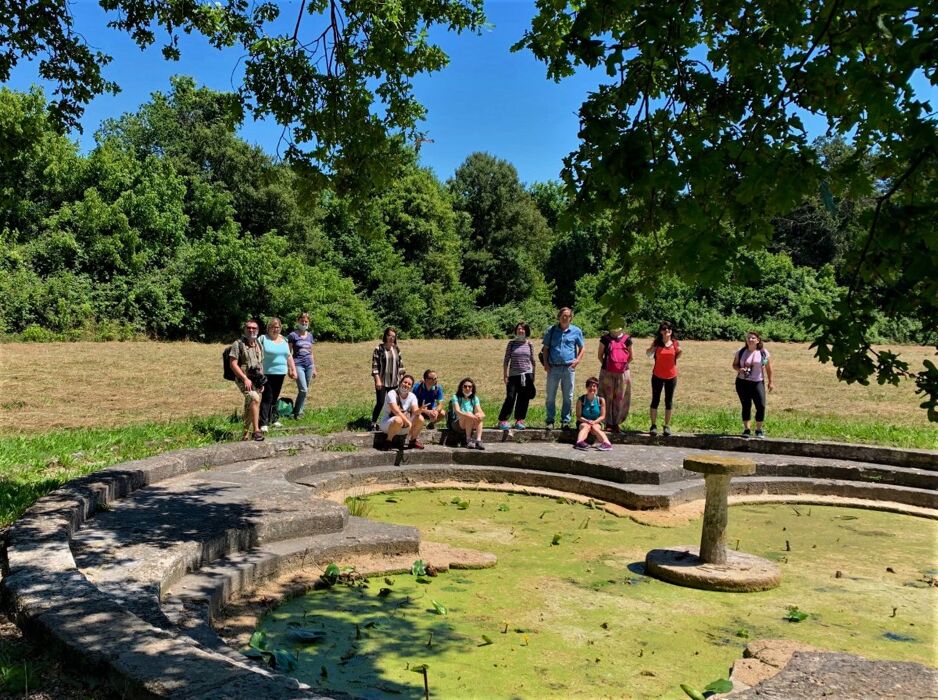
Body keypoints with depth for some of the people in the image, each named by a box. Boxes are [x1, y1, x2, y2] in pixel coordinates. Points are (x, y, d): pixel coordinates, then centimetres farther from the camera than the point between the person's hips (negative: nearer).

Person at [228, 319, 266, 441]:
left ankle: (246, 435, 19)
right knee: (255, 399, -28)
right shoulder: (238, 344, -7)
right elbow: (233, 364, -11)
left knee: (250, 408, 10)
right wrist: (245, 378, -18)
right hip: (243, 380, -7)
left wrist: (262, 382, 15)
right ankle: (256, 430, -27)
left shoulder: (259, 345, 14)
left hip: (256, 381, 7)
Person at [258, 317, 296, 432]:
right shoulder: (263, 339, -3)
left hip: (280, 373, 5)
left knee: (275, 397, 12)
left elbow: (289, 356, 21)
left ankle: (274, 419, 22)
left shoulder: (284, 340, 15)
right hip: (267, 374, -5)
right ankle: (264, 423, -10)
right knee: (267, 398, -9)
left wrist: (293, 369, 16)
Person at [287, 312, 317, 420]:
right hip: (298, 365, -5)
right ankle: (296, 412, 2)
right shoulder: (293, 335, -2)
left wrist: (314, 368, 18)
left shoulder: (310, 335, 13)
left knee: (305, 391, 6)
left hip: (309, 365, 5)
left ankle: (299, 411, 17)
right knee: (303, 390, -13)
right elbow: (289, 353, -2)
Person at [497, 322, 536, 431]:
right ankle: (502, 421, -1)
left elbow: (532, 361, 13)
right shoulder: (512, 343, 2)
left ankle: (519, 421, 13)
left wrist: (533, 375, 10)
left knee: (523, 399, 4)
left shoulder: (529, 344, 7)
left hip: (526, 375, 2)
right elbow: (506, 360, 2)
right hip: (513, 375, -2)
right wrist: (505, 375, -2)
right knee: (510, 398, -6)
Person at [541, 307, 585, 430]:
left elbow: (582, 348, 12)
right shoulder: (551, 330, 7)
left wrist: (577, 360, -4)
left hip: (569, 368, 0)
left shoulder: (576, 331, 6)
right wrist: (545, 363, -2)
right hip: (553, 368, 0)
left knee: (568, 397, 5)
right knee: (550, 396, 3)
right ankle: (550, 420, 11)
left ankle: (565, 421, 14)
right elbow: (545, 348, 10)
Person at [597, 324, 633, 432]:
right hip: (607, 373, -1)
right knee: (607, 398, 1)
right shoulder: (605, 338, 2)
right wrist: (605, 365, 3)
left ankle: (616, 423, 15)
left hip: (622, 373, 1)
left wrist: (624, 365, 6)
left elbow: (630, 357, 11)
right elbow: (600, 355, 9)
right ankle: (608, 423, 9)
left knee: (620, 399, 5)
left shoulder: (627, 339, 3)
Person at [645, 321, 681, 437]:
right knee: (655, 400, 2)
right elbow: (648, 354, -6)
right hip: (658, 376, -1)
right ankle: (653, 425, 7)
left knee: (669, 401, 7)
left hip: (671, 376, 2)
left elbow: (677, 357, 13)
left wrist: (680, 352, -6)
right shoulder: (657, 342, -4)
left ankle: (667, 426, 14)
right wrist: (652, 347, -21)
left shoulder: (675, 343, 0)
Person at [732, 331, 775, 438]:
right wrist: (739, 369, -13)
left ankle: (759, 430, 9)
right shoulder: (740, 352, 3)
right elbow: (734, 365, 9)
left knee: (761, 406, -8)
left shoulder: (763, 353, 1)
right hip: (742, 382, 1)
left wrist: (770, 382, 7)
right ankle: (746, 429, 14)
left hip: (758, 382, 0)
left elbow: (768, 368, 7)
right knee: (746, 406, 4)